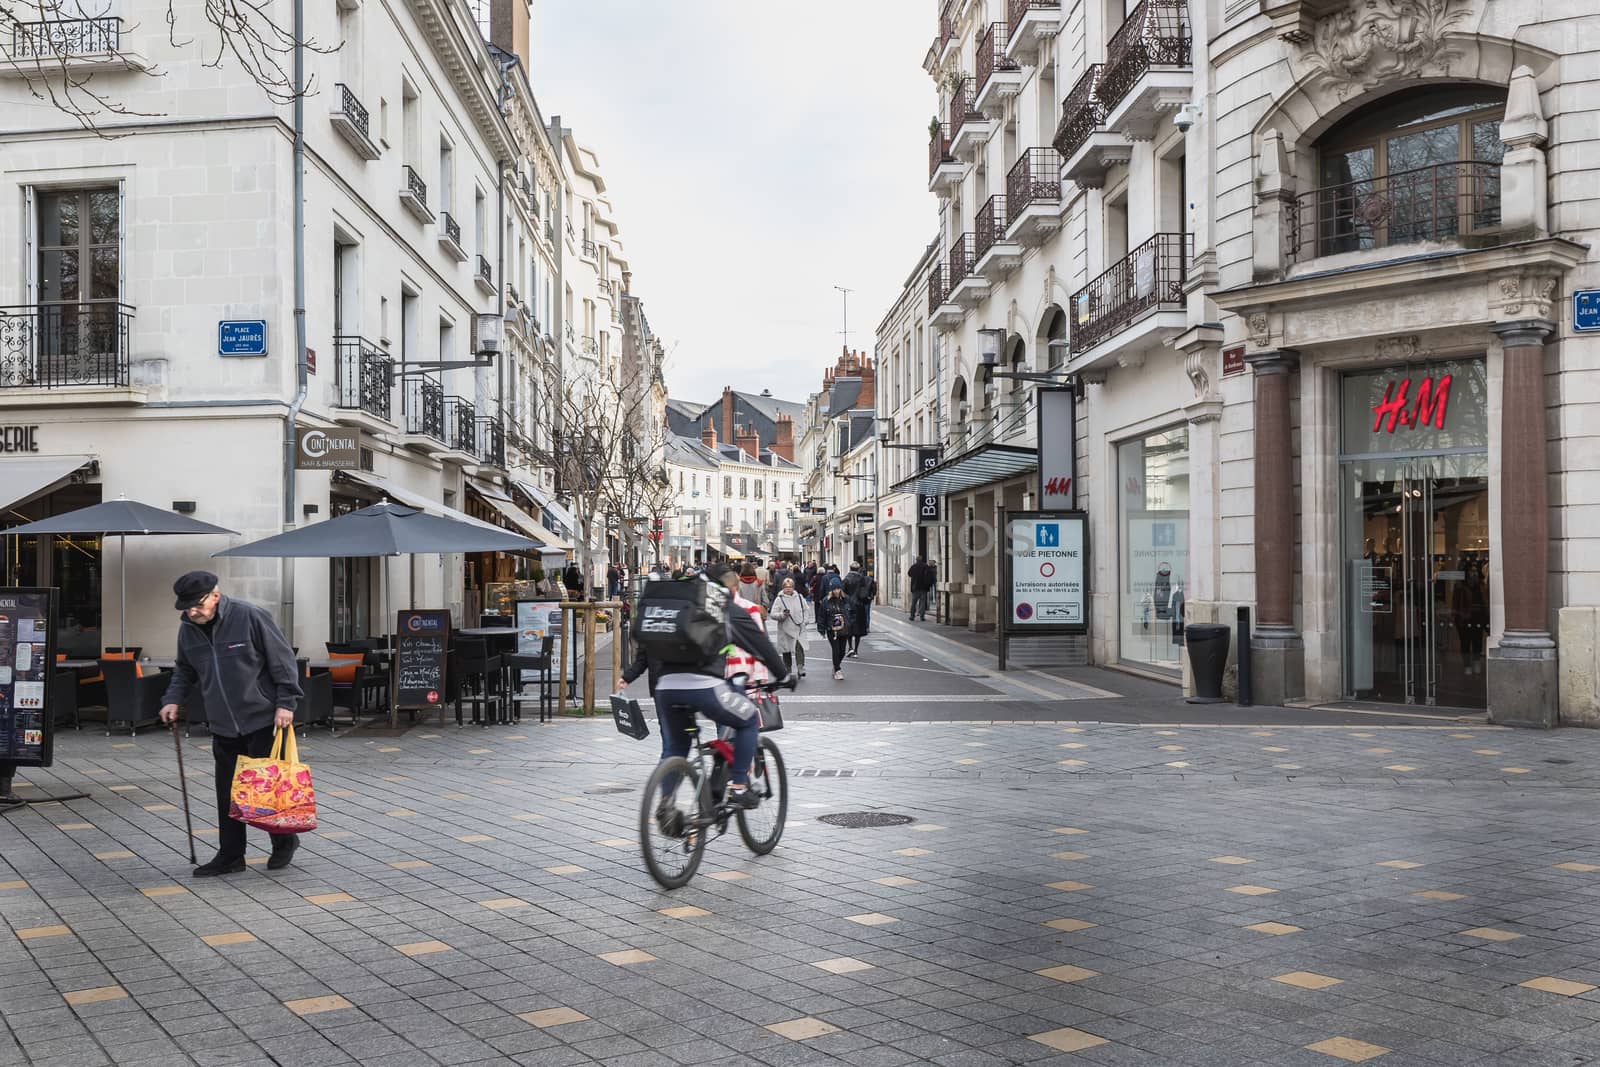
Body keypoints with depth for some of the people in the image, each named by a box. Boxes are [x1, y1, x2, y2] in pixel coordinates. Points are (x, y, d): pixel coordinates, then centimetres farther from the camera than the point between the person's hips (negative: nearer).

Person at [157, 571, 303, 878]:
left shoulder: (249, 617, -15)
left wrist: (285, 703, -16)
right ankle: (230, 855, 15)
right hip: (223, 726, 5)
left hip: (262, 720, -5)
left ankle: (284, 842, 21)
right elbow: (185, 671, 20)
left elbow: (283, 660, -11)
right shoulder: (188, 629, 3)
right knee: (227, 793, 6)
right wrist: (173, 699, 3)